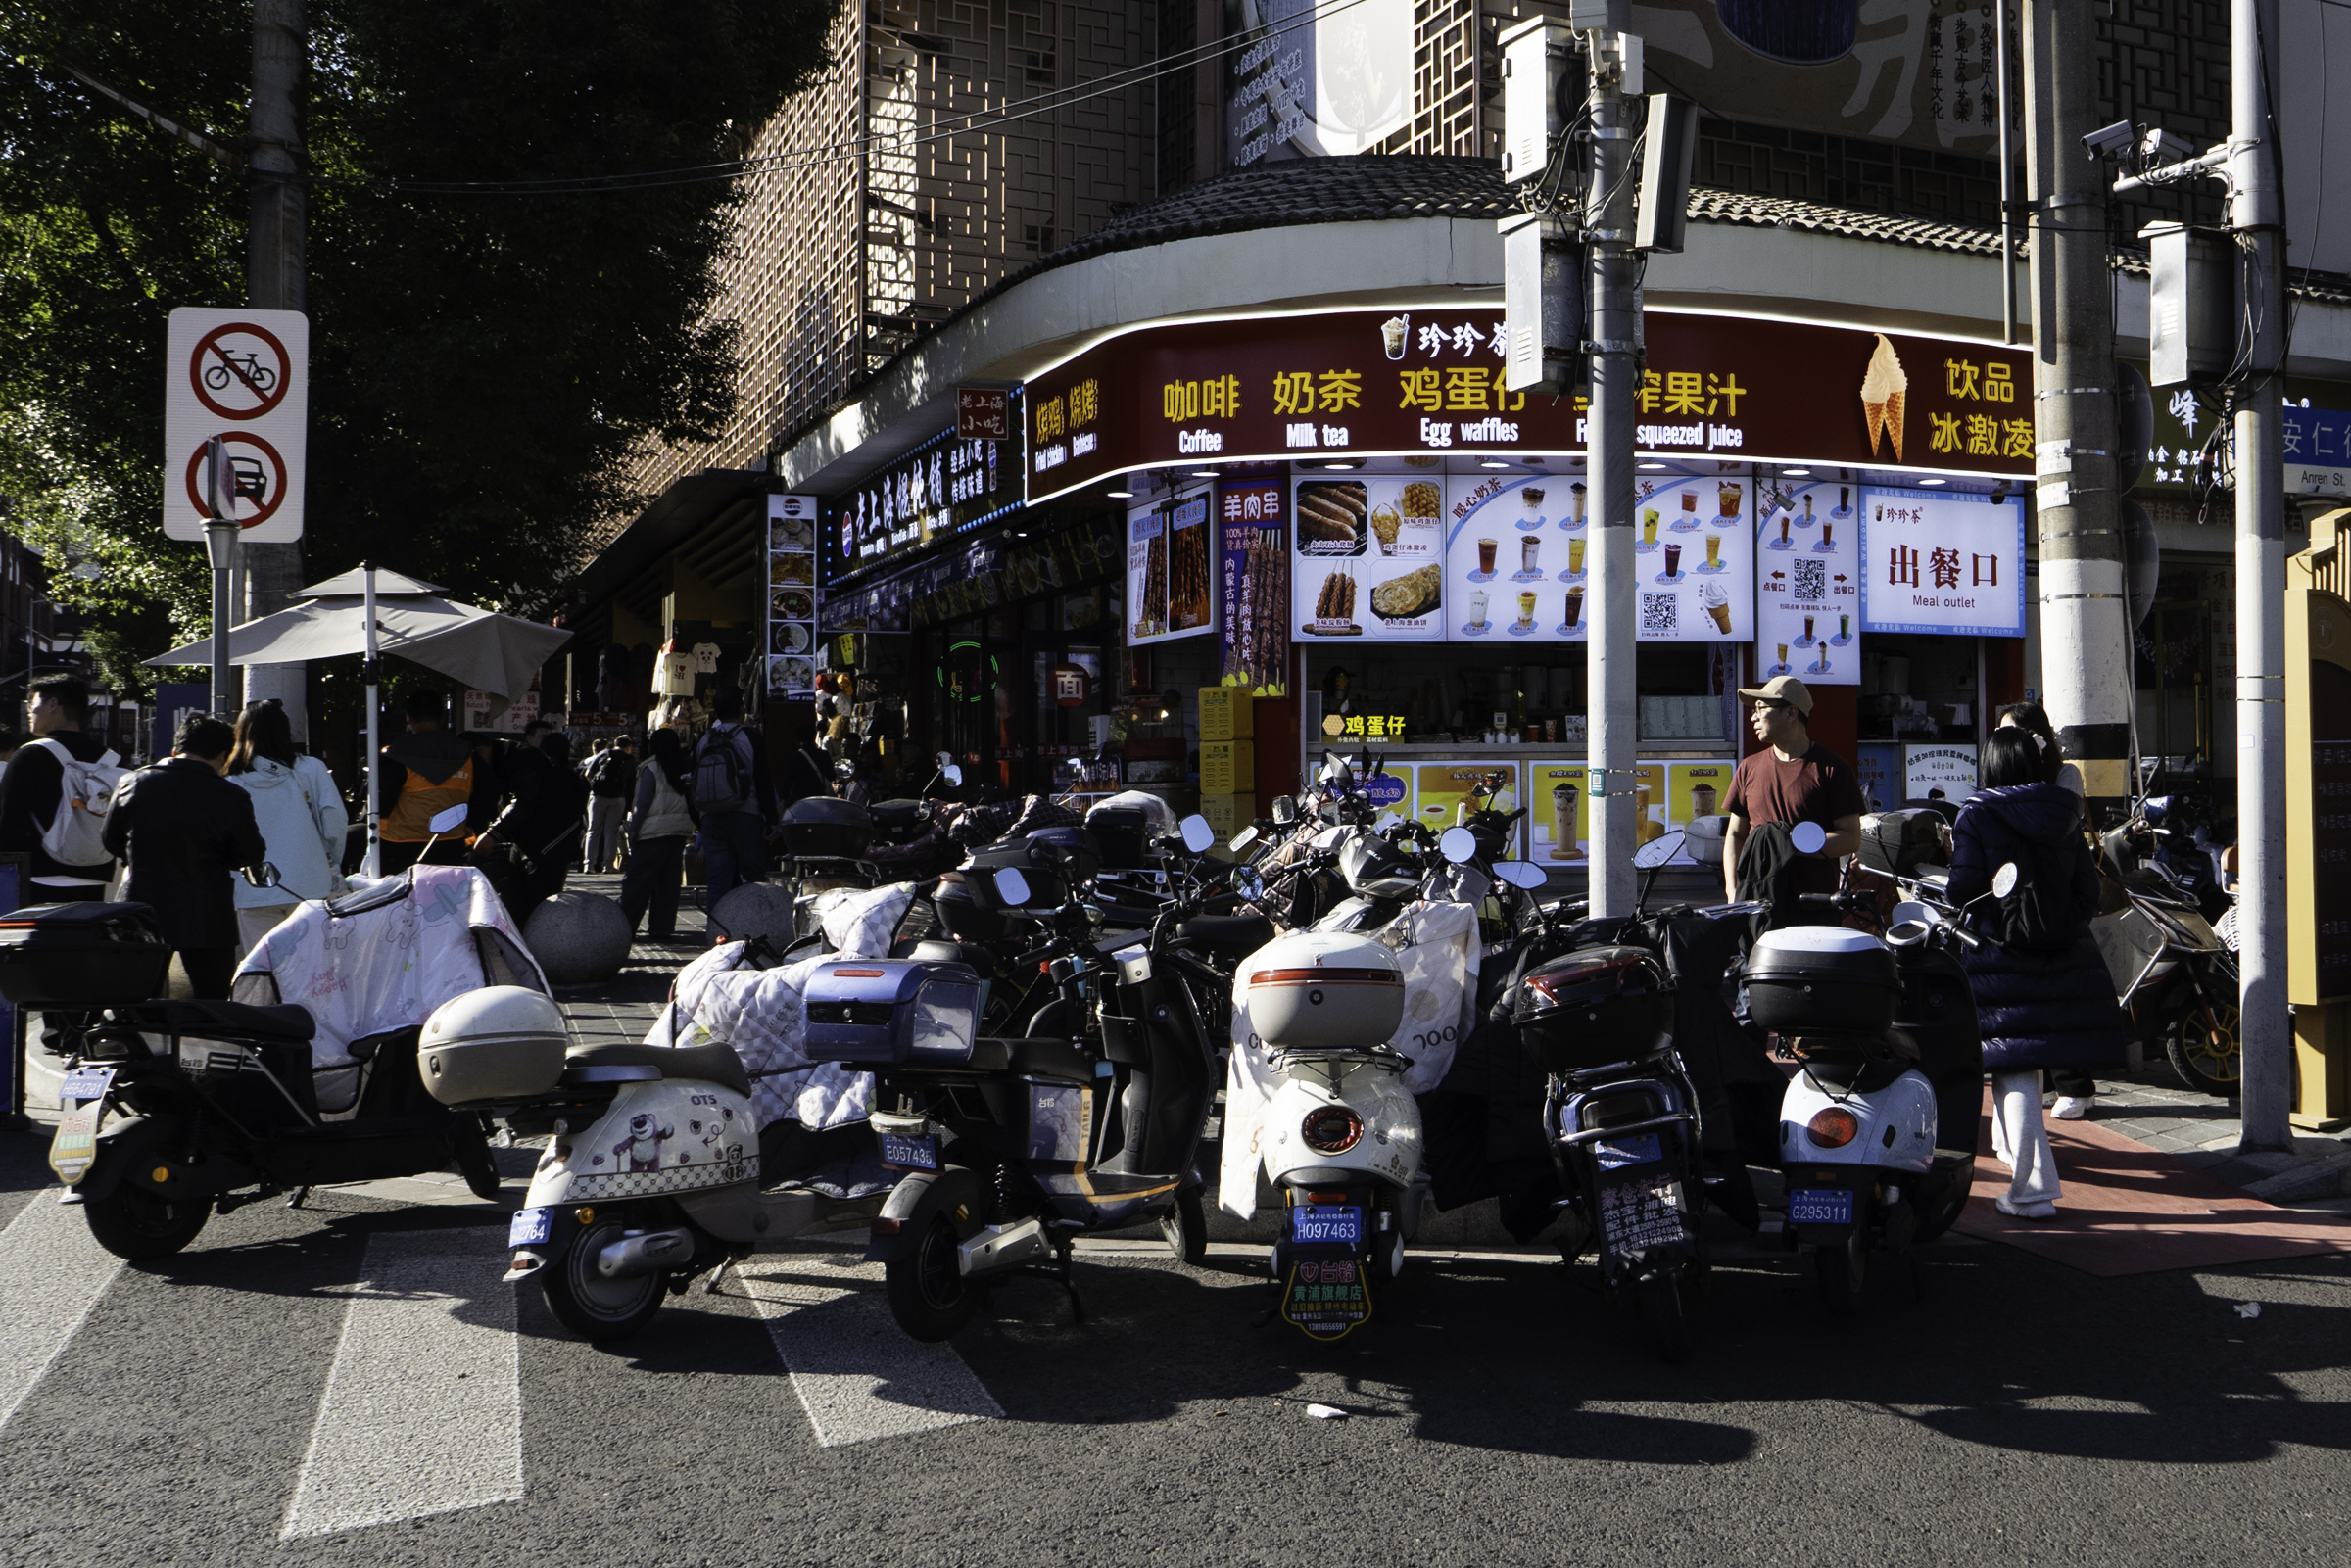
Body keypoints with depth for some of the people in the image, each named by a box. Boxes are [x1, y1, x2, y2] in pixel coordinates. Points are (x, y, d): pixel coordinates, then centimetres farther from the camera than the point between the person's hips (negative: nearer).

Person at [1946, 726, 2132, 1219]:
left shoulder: (1976, 817, -9)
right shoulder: (2065, 817, 6)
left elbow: (1962, 891, -13)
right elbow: (2088, 890, 5)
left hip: (2000, 959, -5)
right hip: (2064, 960, 6)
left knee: (2015, 1072, -5)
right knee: (2028, 1058, 24)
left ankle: (2032, 1189, -9)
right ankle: (2011, 1145, 45)